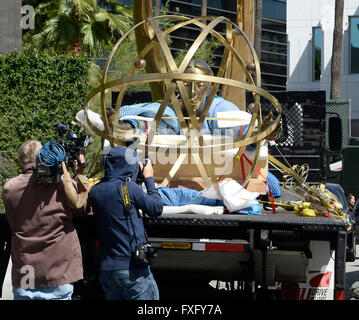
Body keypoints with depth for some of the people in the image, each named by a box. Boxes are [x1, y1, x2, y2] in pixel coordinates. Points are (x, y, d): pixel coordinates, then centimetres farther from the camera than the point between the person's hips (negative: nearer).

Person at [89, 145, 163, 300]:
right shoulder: (128, 187, -14)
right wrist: (149, 178, 9)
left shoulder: (95, 191, 4)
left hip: (106, 269, 7)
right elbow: (157, 209, -3)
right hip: (131, 269, -6)